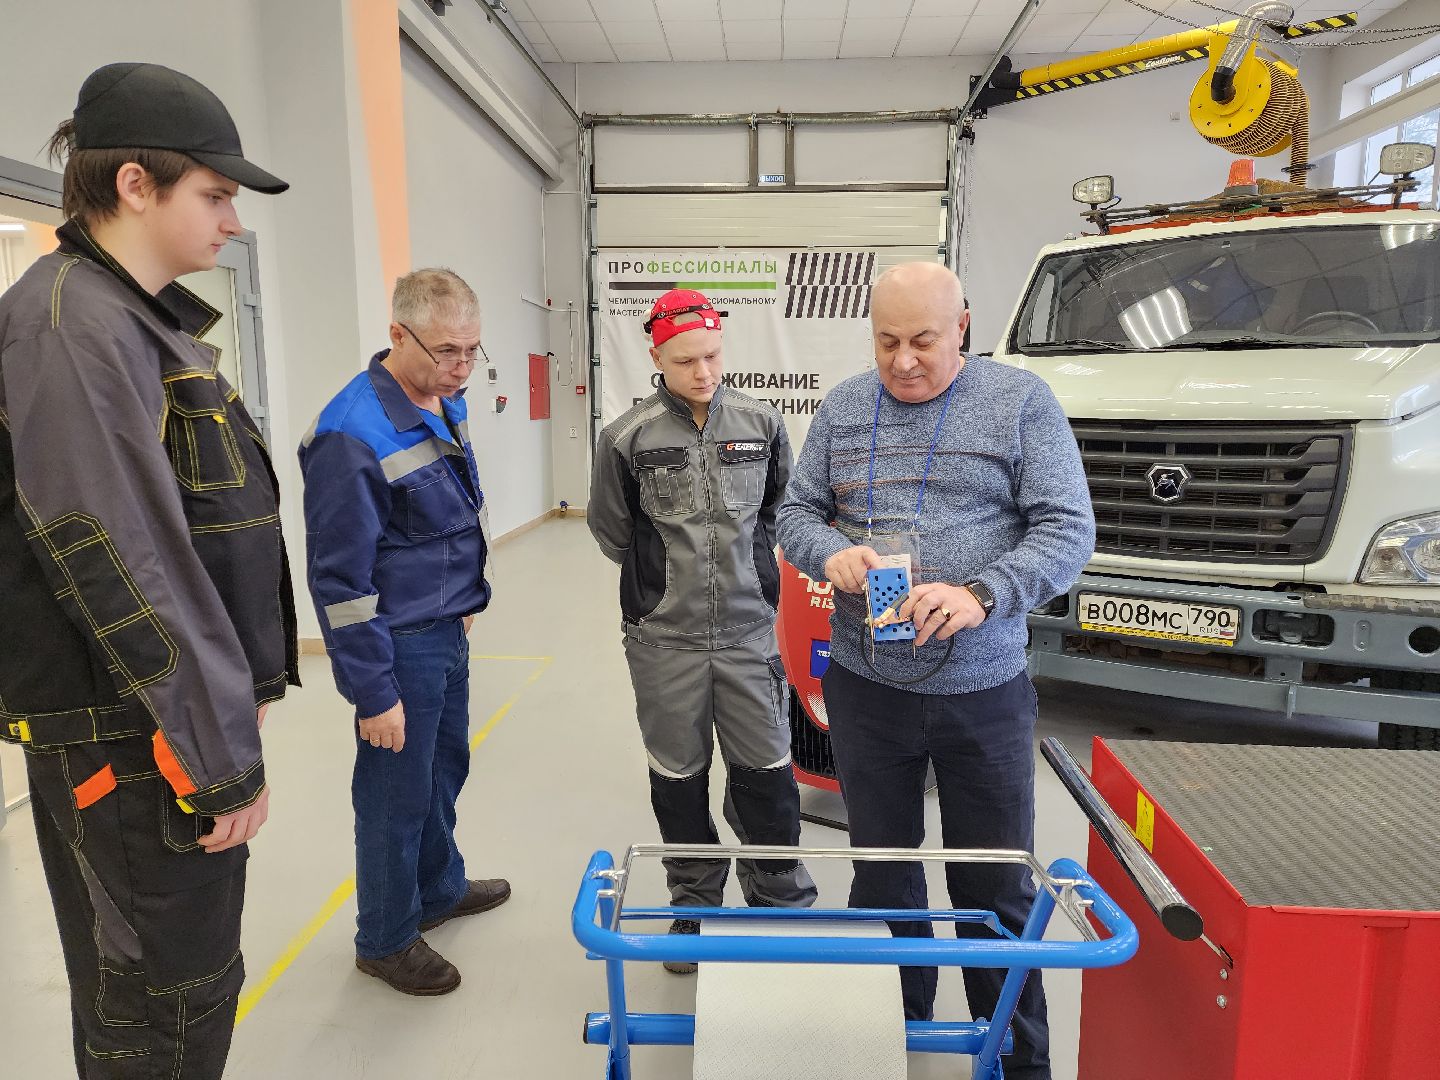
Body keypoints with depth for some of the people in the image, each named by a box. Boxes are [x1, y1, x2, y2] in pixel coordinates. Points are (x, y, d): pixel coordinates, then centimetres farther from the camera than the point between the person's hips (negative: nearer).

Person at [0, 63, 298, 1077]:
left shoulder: (147, 320, 12)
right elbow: (124, 564, -23)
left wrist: (237, 698, 18)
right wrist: (226, 756, -18)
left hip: (173, 718, 9)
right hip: (130, 741, -9)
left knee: (130, 990, 24)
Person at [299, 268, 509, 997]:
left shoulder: (446, 402, 3)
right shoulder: (353, 434, -23)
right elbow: (339, 579, -21)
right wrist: (373, 693, -17)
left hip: (448, 629, 8)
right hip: (402, 643, -8)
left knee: (445, 771, 23)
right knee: (398, 794, 8)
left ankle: (439, 889, 45)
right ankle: (385, 939, 30)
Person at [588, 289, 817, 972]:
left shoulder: (761, 424, 0)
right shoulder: (629, 438, -6)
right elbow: (611, 529, 8)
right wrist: (665, 578, 10)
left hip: (750, 632, 1)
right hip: (665, 639, 0)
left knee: (767, 773, 7)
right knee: (678, 777, 12)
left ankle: (783, 902, 29)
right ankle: (695, 908, 33)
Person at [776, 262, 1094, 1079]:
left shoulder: (1022, 402, -4)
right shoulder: (843, 408, 5)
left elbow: (1067, 529, -9)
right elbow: (798, 512, 8)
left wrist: (980, 596, -24)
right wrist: (830, 554, -15)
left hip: (984, 691, -2)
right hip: (867, 688, 3)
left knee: (998, 888, 10)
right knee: (882, 873, 17)